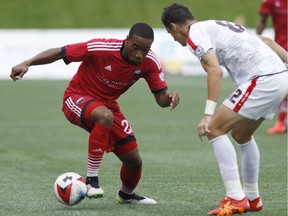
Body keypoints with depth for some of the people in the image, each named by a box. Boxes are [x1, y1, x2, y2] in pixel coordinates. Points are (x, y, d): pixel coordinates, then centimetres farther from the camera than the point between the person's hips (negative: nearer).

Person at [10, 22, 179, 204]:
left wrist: (169, 97, -34)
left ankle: (127, 194, 37)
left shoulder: (150, 62, -16)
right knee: (105, 116, -41)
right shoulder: (101, 48, -30)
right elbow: (59, 53, -24)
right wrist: (27, 64, -34)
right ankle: (92, 179, -27)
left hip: (108, 105, 5)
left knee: (134, 161, 1)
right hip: (77, 99, -5)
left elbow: (161, 98, -10)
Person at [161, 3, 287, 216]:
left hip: (263, 80, -9)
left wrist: (208, 114, -20)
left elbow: (215, 71, -16)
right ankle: (252, 198, 33)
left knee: (215, 129, -4)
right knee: (241, 134, 25)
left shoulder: (195, 33, -1)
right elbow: (267, 42, 24)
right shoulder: (220, 26, 27)